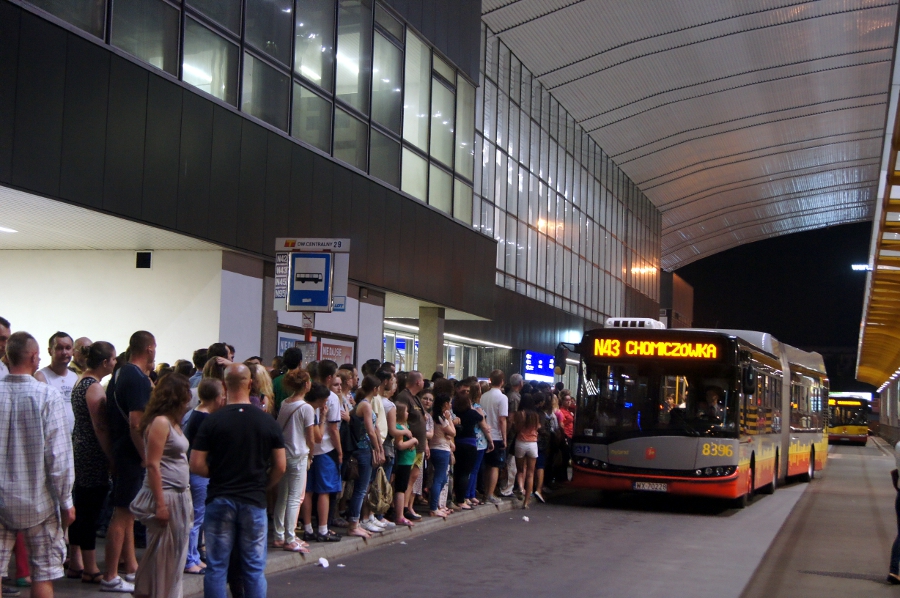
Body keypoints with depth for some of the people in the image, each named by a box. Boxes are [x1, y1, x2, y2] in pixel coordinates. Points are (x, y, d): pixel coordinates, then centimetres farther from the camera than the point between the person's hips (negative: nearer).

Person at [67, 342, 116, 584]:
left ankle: (75, 564, 21)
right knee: (91, 512, -4)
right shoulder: (95, 388, -15)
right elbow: (100, 428, -18)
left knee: (80, 509, 14)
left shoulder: (80, 383, 13)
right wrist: (112, 458, -14)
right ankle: (90, 570, 1)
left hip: (80, 452, 10)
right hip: (93, 457, -10)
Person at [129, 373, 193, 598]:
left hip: (179, 497, 9)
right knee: (163, 555, -1)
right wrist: (160, 504, -21)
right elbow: (152, 464, -18)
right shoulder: (160, 422, -14)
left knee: (175, 554, 13)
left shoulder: (174, 422, 14)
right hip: (165, 497, -9)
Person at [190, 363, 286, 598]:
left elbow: (196, 465, -8)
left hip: (219, 500, -1)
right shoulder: (268, 422, -2)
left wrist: (218, 474, 9)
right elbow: (280, 467, 0)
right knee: (254, 568, 7)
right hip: (254, 502, 1)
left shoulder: (212, 421, -7)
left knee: (216, 567, 6)